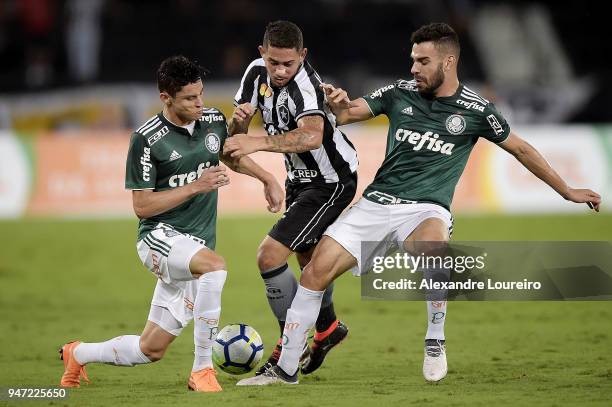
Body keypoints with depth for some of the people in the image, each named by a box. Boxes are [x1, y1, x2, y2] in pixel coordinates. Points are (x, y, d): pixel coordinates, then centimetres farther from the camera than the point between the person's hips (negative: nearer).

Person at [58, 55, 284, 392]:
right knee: (215, 265, -38)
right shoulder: (147, 138, -14)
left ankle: (78, 355, 34)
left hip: (196, 245, 6)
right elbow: (141, 206, -13)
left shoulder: (213, 121, 3)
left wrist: (268, 179, 13)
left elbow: (232, 156, 26)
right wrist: (195, 186, -20)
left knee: (150, 350, 7)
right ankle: (202, 370, -29)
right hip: (160, 237, -6)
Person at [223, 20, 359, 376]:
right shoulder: (257, 72, -7)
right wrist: (239, 120, -26)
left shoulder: (304, 85, -31)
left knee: (270, 256, -17)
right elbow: (236, 134, -3)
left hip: (332, 181, -9)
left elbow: (312, 135, -51)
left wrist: (260, 143, -60)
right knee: (307, 257, 26)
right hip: (300, 177, 9)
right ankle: (328, 329, 50)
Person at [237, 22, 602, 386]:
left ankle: (435, 342, -18)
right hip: (377, 202, 3)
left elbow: (520, 149, 10)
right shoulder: (400, 93, 5)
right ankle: (286, 370, 2)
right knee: (317, 270, -11)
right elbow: (346, 113, 7)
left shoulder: (475, 110, -1)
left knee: (431, 247, -39)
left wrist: (568, 191, 15)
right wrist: (339, 104, -18)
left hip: (427, 209, -3)